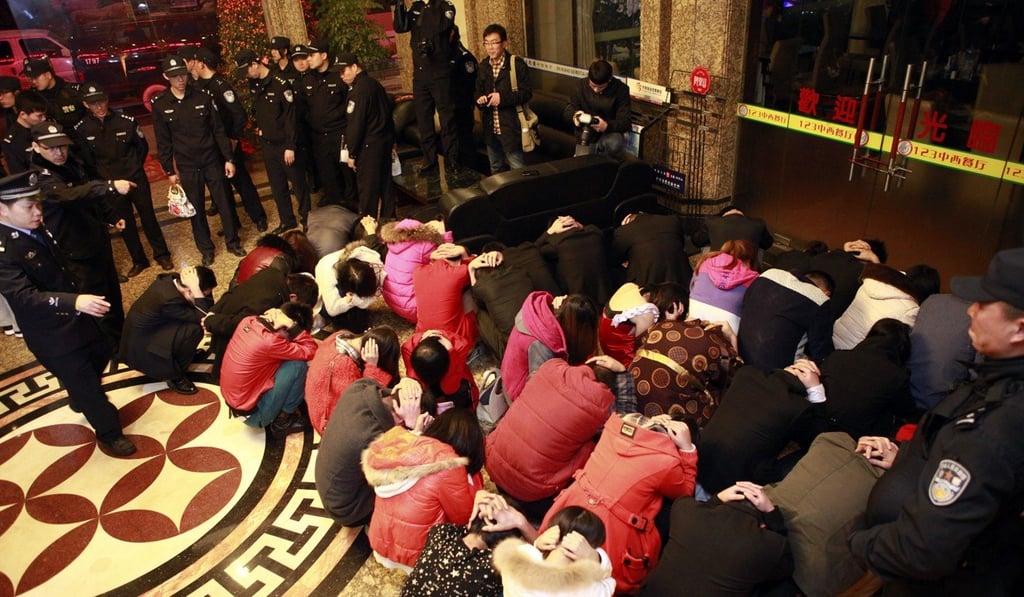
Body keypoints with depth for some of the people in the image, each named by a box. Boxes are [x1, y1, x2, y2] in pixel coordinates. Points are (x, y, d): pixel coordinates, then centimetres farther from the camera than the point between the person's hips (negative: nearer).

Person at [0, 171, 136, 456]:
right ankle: (109, 433, 28)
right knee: (86, 384, 6)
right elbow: (24, 296, -38)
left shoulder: (36, 230, -2)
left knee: (101, 354, 27)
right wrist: (75, 301, -51)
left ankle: (80, 401, 55)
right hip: (52, 336, -8)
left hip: (75, 319, 9)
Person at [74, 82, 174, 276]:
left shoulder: (126, 120, -11)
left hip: (136, 177, -1)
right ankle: (138, 260, 23)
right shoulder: (81, 129, -9)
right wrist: (100, 179, 3)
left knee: (148, 215, 8)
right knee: (125, 222, 10)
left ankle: (161, 254, 22)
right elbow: (86, 159, 2)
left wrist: (136, 167, 6)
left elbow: (142, 146, 4)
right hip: (109, 183, 1)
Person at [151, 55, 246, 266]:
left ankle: (232, 242, 25)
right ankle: (206, 249, 23)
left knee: (225, 203, 8)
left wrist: (228, 158, -3)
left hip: (212, 161, 0)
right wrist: (170, 171, -1)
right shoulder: (160, 105, -4)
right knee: (196, 210, 8)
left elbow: (218, 129, 0)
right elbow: (163, 142, 0)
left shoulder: (202, 97, -3)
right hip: (186, 167, 0)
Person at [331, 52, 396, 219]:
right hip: (385, 141, 9)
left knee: (367, 189, 0)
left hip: (369, 146, -9)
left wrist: (352, 154, -14)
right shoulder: (374, 83, 10)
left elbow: (355, 124, -19)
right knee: (385, 184, 16)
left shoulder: (358, 89, -17)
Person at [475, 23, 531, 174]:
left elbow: (526, 93, -13)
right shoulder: (483, 66, 9)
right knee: (496, 169, 19)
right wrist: (479, 99, -5)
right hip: (490, 129, 6)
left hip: (511, 128, -6)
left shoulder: (517, 65, -10)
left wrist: (503, 98, -23)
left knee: (518, 171, -3)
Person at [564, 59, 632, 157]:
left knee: (615, 145, -36)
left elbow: (626, 122, -14)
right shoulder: (580, 86, -7)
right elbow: (568, 111, 3)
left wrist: (607, 126, -35)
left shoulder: (621, 89, -13)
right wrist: (575, 116, -23)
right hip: (586, 135, 2)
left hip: (610, 133, -2)